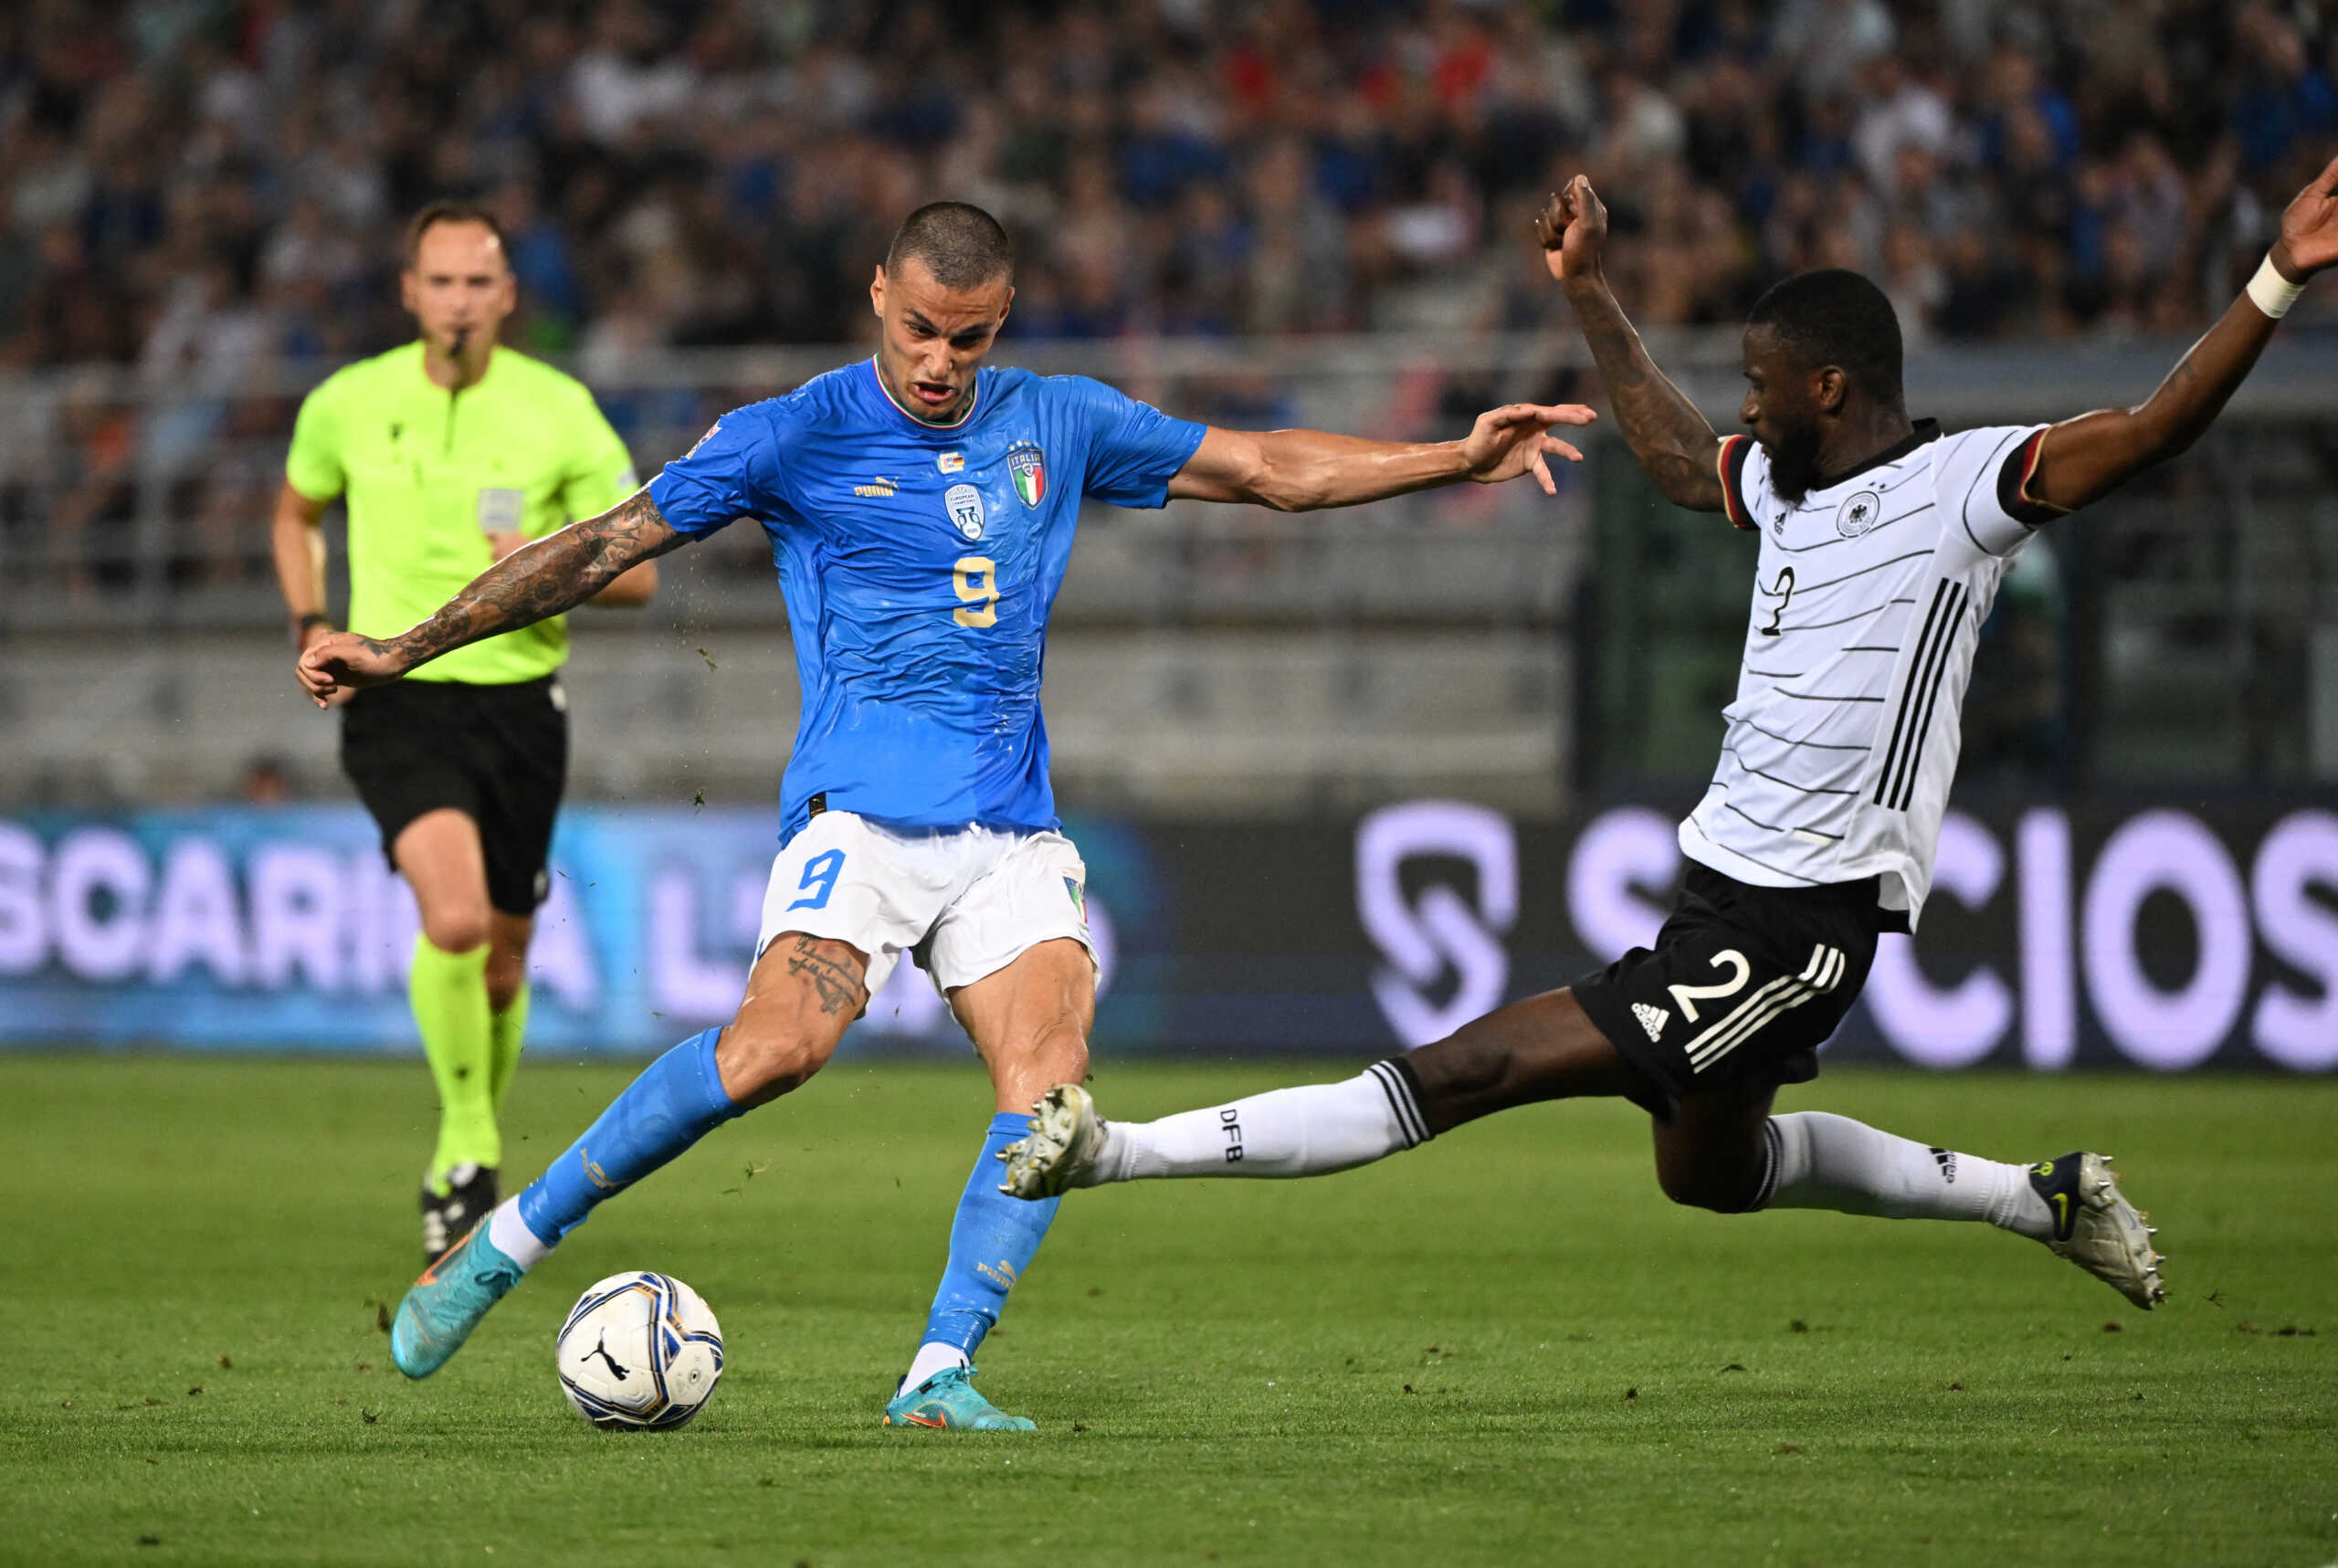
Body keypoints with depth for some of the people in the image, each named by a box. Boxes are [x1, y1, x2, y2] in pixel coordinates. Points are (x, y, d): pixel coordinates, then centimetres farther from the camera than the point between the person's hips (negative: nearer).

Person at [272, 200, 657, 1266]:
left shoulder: (560, 412, -4)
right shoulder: (348, 405, -1)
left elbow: (638, 571, 1)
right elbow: (296, 511, 20)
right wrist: (310, 623, 4)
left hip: (519, 699, 2)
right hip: (396, 700, -2)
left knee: (501, 959, 11)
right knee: (454, 914, -26)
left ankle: (460, 1171, 35)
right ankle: (469, 1148, -10)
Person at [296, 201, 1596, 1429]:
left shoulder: (1058, 425, 13)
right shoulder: (796, 437, 1)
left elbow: (1269, 470, 21)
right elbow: (607, 545, 2)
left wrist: (1463, 459, 15)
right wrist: (403, 652, -2)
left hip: (1012, 827, 4)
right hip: (863, 810, -4)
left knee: (1051, 1070, -20)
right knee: (784, 1040, -28)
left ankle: (941, 1375, -17)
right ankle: (507, 1244, -13)